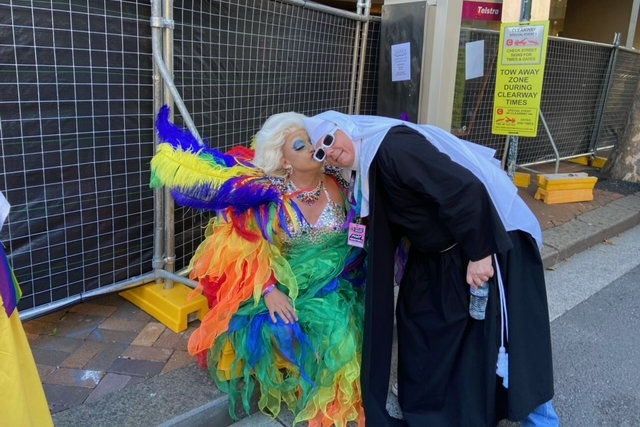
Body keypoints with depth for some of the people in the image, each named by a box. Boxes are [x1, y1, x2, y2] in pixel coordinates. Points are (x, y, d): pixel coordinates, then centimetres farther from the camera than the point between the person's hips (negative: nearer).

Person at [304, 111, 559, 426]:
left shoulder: (393, 145, -25)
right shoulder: (365, 170, 5)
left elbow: (464, 188, -31)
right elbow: (386, 229, 15)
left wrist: (479, 254, -27)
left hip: (490, 245, -9)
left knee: (499, 334, 2)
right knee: (418, 321, 15)